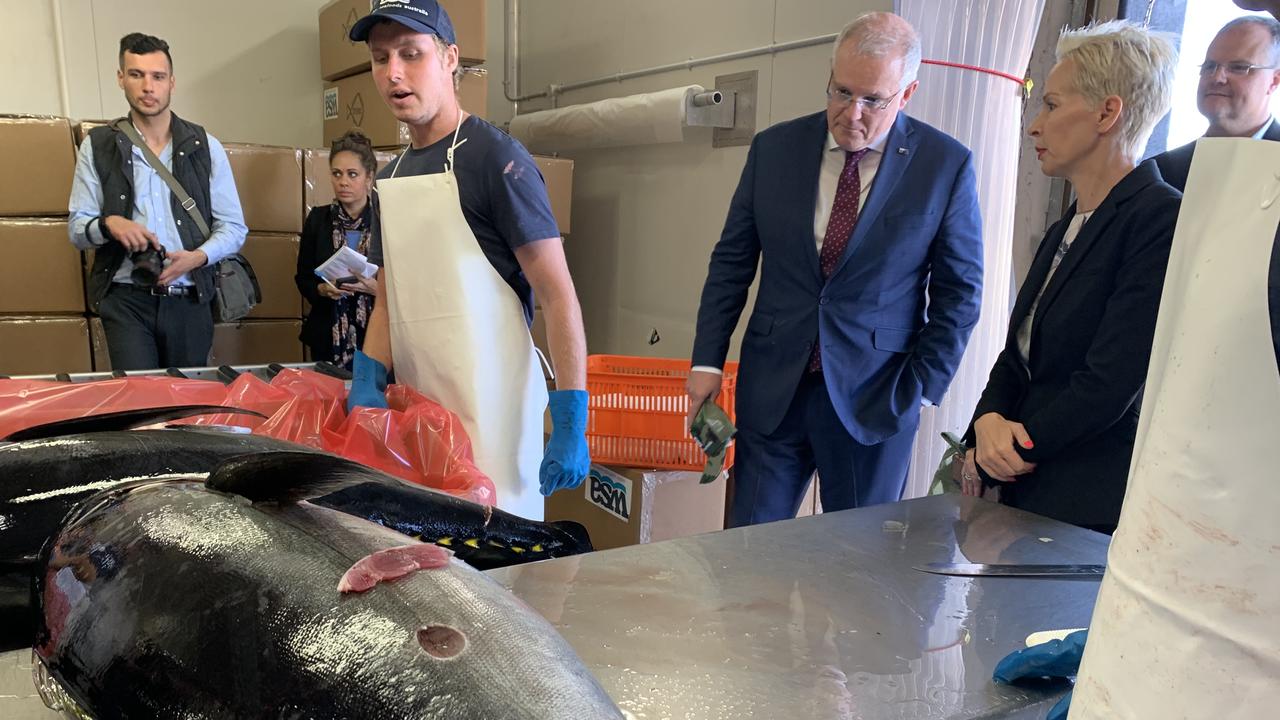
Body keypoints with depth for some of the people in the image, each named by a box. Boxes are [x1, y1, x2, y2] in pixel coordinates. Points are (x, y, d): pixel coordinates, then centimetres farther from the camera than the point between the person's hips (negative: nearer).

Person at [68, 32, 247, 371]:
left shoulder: (206, 147, 4)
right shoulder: (98, 146, 5)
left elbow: (233, 228, 4)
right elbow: (77, 227, 7)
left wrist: (197, 256, -14)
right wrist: (109, 224, -15)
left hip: (189, 301, 1)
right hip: (126, 300, -1)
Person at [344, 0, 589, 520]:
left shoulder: (495, 157, -10)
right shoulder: (392, 176, 13)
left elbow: (558, 295, -13)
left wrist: (571, 424, -19)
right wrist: (368, 378, -1)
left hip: (491, 418, -7)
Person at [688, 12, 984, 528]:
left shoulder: (947, 165, -4)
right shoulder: (774, 147, 2)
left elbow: (959, 290, 1)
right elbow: (732, 261, 7)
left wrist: (920, 389, -5)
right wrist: (707, 360, 2)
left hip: (875, 401, -1)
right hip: (773, 389, 2)